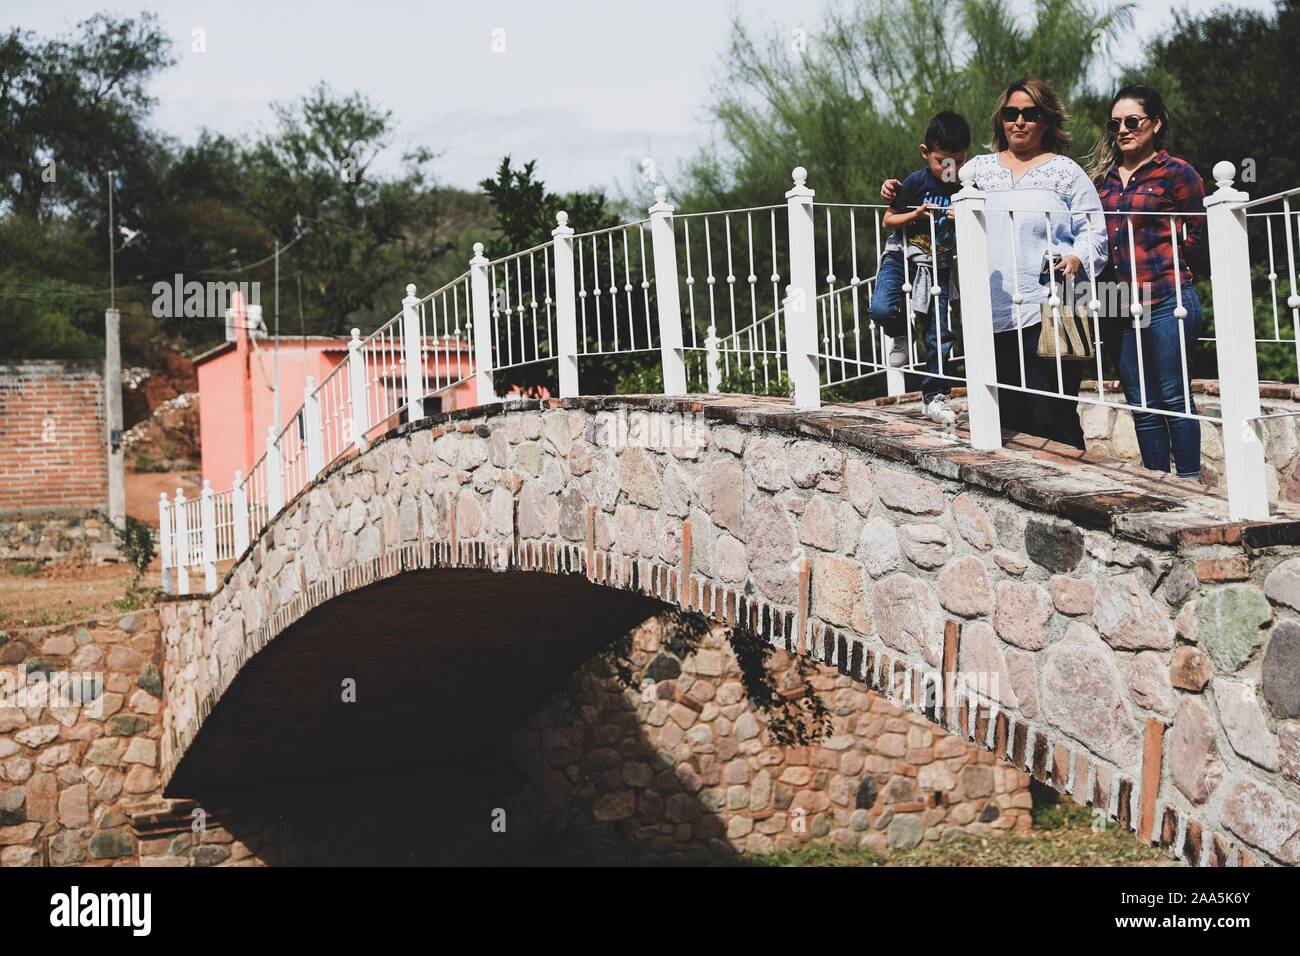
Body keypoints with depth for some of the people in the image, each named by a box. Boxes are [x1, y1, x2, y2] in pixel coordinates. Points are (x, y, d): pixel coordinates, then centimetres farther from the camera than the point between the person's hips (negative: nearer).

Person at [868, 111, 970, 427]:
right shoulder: (915, 183, -11)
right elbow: (888, 221, -4)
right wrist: (916, 214, -20)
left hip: (938, 264, 2)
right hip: (903, 255, -2)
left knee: (940, 333, 1)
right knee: (882, 309, -26)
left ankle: (934, 394, 15)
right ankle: (900, 333, 9)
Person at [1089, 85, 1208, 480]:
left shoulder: (1176, 173, -2)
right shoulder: (1104, 177, 14)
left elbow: (1199, 236, -3)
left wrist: (1168, 271, -2)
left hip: (1166, 302, -6)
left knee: (1174, 398, -3)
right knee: (1142, 406, 9)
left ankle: (1190, 485, 5)